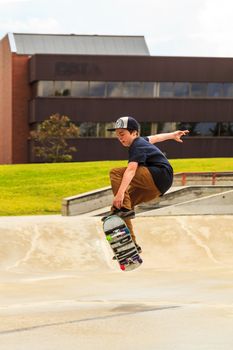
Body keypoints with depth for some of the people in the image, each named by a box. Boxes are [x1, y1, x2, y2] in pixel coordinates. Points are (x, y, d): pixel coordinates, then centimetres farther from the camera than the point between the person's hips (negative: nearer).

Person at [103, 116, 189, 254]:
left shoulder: (137, 147, -14)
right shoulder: (140, 141, 16)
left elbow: (131, 169, -29)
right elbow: (155, 137, 36)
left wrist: (120, 192, -41)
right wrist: (173, 135, 55)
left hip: (159, 176, -10)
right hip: (158, 187, 10)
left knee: (116, 173, -18)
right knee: (118, 205, 7)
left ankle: (124, 208, -25)